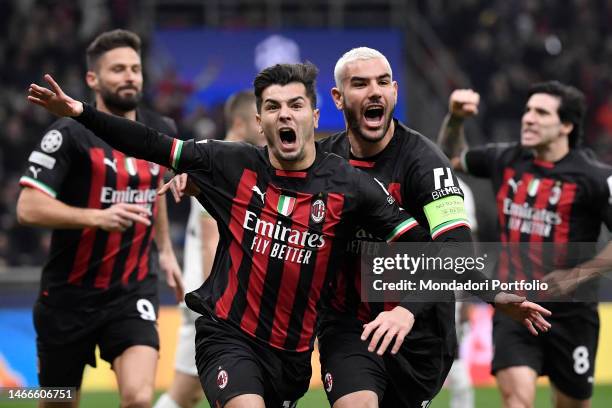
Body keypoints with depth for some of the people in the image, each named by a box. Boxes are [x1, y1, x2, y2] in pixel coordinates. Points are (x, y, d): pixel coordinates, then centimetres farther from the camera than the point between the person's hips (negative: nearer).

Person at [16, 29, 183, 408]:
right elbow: (28, 208, -20)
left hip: (133, 291, 3)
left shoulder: (162, 131, 6)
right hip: (70, 294, -3)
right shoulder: (70, 134, -12)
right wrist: (97, 217, -30)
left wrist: (165, 250, 27)